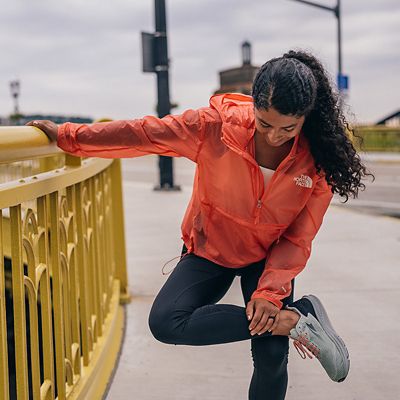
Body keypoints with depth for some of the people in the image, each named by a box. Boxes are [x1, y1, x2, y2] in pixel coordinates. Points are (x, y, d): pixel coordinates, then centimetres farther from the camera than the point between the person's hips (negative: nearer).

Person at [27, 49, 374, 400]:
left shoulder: (318, 159, -22)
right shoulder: (217, 125, -24)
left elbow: (298, 237, -14)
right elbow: (143, 134, -15)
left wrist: (271, 291, -25)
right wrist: (68, 136, -12)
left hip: (268, 257, 0)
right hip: (209, 249, 1)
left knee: (272, 357, -11)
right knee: (165, 322, -23)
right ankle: (297, 318, -19)